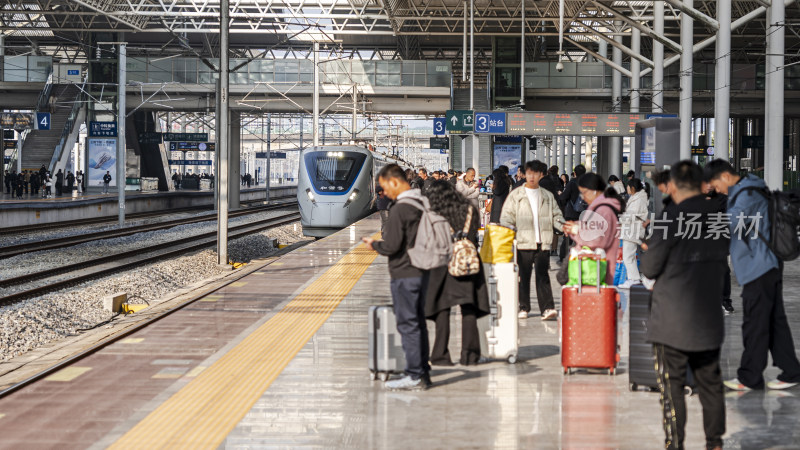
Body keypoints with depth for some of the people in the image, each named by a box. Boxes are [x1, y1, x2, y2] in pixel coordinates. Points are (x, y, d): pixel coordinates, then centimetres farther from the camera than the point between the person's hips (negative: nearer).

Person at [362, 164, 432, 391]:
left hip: (404, 276, -9)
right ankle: (423, 371, 21)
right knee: (419, 322, 15)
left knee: (407, 324, -4)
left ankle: (415, 376, -2)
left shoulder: (400, 209, -18)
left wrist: (374, 244, 0)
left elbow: (392, 246, -20)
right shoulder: (421, 204, 8)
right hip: (422, 271, 9)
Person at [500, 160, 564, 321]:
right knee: (523, 276, 2)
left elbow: (556, 215, 18)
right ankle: (523, 308, 12)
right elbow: (506, 217, 5)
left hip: (543, 243, 1)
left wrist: (563, 226, -2)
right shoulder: (516, 195, 8)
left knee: (543, 276, -7)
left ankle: (547, 308, -12)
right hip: (523, 242, -1)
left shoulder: (548, 196, 16)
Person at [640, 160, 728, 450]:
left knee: (671, 385, 2)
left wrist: (650, 247, 9)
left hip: (672, 321, -5)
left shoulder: (671, 222, -17)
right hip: (709, 317, 6)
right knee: (710, 381, 16)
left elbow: (649, 269, -11)